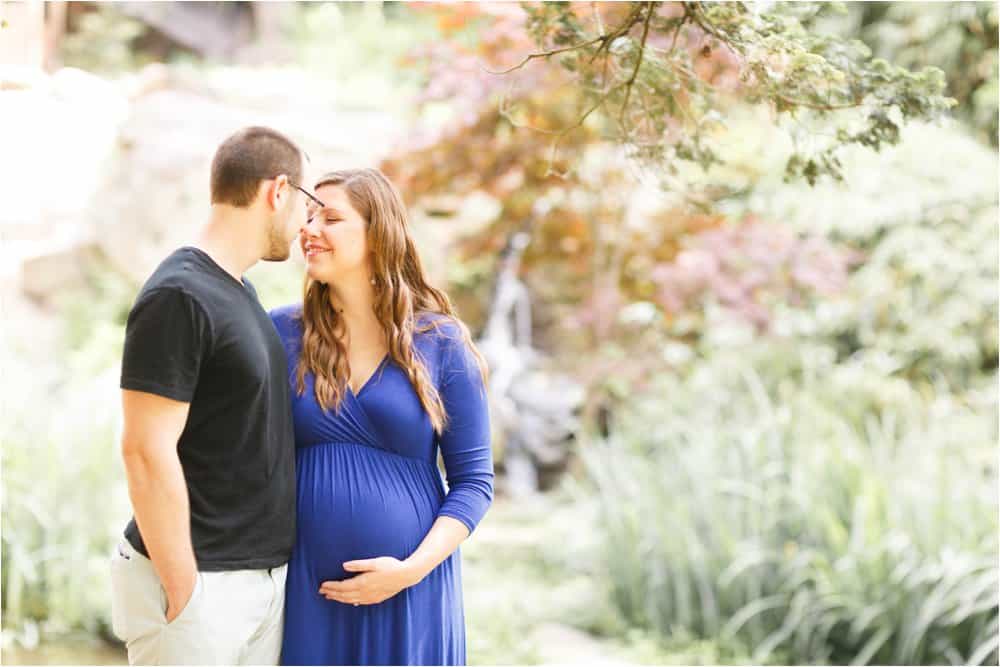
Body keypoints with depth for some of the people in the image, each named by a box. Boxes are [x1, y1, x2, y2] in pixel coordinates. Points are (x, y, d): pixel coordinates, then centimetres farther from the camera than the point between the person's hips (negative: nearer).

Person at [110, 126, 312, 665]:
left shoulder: (237, 292, 15)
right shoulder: (178, 298, -15)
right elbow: (146, 452, -19)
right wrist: (183, 593, -17)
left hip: (264, 576, 8)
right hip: (201, 581, -8)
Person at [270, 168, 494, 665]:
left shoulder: (441, 343, -2)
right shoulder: (281, 333, 1)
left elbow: (473, 479, 0)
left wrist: (413, 568, -11)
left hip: (409, 587, -1)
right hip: (306, 586, 1)